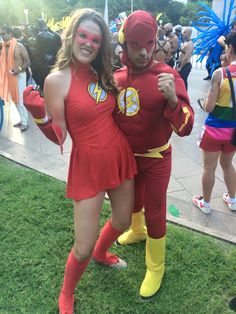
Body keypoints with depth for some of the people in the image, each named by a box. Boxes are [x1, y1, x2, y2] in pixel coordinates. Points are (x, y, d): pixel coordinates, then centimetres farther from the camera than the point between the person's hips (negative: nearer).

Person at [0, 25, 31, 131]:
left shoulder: (19, 46, -12)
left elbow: (28, 62, -11)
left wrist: (19, 69, -25)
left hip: (19, 76, -7)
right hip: (9, 76, 7)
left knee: (20, 100, -4)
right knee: (15, 100, 12)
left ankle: (25, 123, 8)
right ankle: (22, 120, 25)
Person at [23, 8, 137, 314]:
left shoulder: (103, 73, 5)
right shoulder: (57, 80, -13)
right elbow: (59, 139, -12)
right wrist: (38, 114, -28)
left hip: (120, 156, 7)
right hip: (88, 165, -6)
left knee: (123, 221, 23)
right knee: (83, 247, -1)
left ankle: (101, 253, 58)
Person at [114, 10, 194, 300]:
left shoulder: (168, 76, -18)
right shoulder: (116, 77, -5)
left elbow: (185, 129, -24)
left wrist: (172, 99, -41)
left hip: (155, 159, -4)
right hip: (126, 155, 5)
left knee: (155, 212, 8)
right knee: (132, 199, 26)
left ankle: (156, 267, 33)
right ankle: (137, 231, 59)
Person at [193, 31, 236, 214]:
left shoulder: (220, 73, -18)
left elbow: (209, 107, -18)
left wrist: (205, 102, 3)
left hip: (215, 129, -5)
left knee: (209, 168, 11)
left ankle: (205, 203, 27)